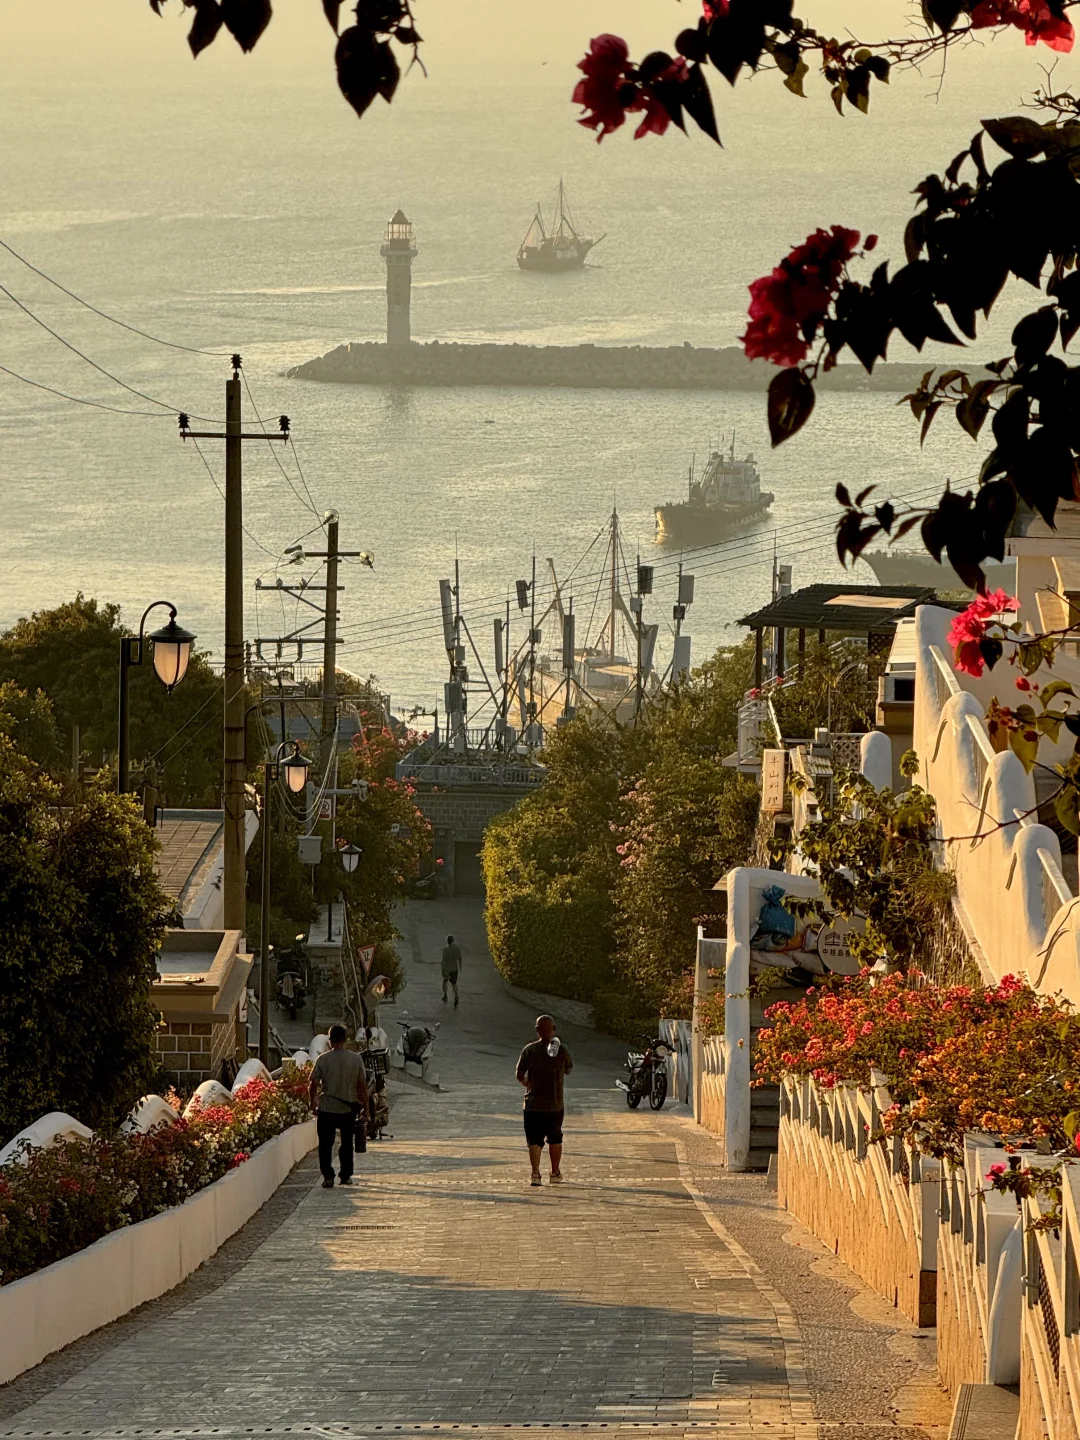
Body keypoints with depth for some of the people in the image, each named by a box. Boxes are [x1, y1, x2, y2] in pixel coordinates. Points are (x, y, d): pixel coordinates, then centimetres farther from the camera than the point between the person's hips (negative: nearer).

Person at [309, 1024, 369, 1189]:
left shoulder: (323, 1059, -8)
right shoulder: (356, 1059, -4)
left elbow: (313, 1085, -6)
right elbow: (362, 1086, 0)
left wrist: (313, 1103, 9)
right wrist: (365, 1106, 10)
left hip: (326, 1108, -2)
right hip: (349, 1109, 2)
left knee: (325, 1145, 5)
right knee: (347, 1144, 17)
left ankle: (328, 1177, -2)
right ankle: (346, 1176, 21)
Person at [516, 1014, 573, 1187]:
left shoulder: (530, 1050, -8)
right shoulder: (562, 1050, -5)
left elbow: (520, 1075, -6)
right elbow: (568, 1070, 13)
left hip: (534, 1103, -1)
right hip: (555, 1104, 1)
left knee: (534, 1140, 1)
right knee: (555, 1139, 18)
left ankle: (535, 1173, -13)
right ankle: (555, 1172, 26)